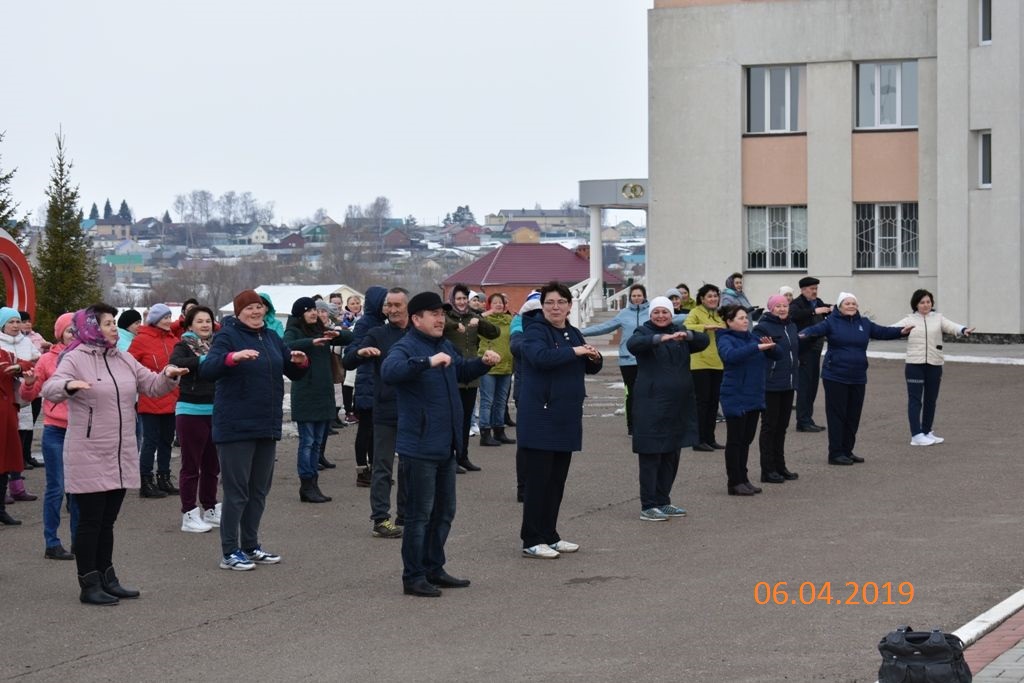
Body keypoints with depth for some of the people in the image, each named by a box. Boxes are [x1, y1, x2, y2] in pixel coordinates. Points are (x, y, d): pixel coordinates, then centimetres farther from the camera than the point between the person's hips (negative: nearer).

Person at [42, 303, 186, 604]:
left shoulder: (124, 359, 12)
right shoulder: (75, 359, -8)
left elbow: (151, 385, 16)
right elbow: (49, 389, -21)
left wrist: (167, 376, -6)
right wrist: (69, 385, -43)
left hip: (121, 457, 7)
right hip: (89, 458, -7)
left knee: (107, 522, 15)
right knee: (90, 521, -2)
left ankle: (107, 579, 22)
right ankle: (89, 585, 3)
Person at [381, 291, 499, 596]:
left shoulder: (445, 346, 13)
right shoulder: (406, 347, -14)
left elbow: (462, 371, 32)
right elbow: (389, 371, -36)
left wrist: (483, 362, 13)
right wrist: (428, 362, -44)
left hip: (446, 446, 9)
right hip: (419, 447, -9)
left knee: (444, 512, 16)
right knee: (419, 514, -3)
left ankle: (434, 569, 28)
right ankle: (413, 577, 5)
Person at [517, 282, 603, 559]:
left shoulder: (573, 334, 15)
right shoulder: (535, 330, -9)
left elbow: (590, 369, 21)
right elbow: (541, 357, -29)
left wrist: (594, 358, -1)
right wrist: (574, 352, -26)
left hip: (566, 418, 8)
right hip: (540, 418, -8)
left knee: (557, 479, 12)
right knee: (538, 480, -5)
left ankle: (549, 536, 20)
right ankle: (531, 541, 0)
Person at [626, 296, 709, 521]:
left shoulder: (679, 334, 13)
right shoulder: (644, 332, -3)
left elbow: (704, 341, -2)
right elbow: (633, 344, -25)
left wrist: (687, 335, -23)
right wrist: (661, 338, -41)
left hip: (679, 405, 6)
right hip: (651, 404, -6)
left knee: (671, 456, 12)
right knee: (651, 455, -5)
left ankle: (663, 502, 22)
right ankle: (648, 507, -2)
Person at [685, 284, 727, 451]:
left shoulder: (720, 314, 16)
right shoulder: (696, 313, -5)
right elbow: (686, 328, -24)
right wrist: (707, 327, -30)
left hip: (718, 364, 7)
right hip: (700, 364, -7)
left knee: (713, 402, 10)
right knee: (702, 401, -5)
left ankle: (710, 439, 18)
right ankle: (699, 440, -1)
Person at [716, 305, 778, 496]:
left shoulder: (752, 337, 9)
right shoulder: (726, 339, -10)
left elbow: (775, 356, 16)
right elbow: (730, 355, -32)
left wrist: (770, 346, -7)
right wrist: (757, 347, -37)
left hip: (754, 397, 7)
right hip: (735, 398, -7)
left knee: (747, 440, 13)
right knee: (735, 440, -1)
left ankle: (743, 479, 21)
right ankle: (734, 482, 4)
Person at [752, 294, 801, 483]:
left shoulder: (791, 327, 13)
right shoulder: (763, 327, -11)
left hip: (788, 384, 7)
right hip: (770, 385, -7)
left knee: (782, 426, 14)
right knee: (769, 426, -1)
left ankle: (780, 466, 22)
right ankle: (768, 470, 4)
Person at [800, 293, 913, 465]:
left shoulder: (863, 323, 11)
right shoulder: (832, 322, -5)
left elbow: (882, 332, 13)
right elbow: (816, 329, -19)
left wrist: (901, 331, 1)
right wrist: (804, 334, -39)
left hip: (857, 379, 5)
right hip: (836, 378, -5)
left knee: (853, 417, 11)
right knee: (837, 416, -3)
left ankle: (847, 451, 22)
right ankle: (835, 453, 1)